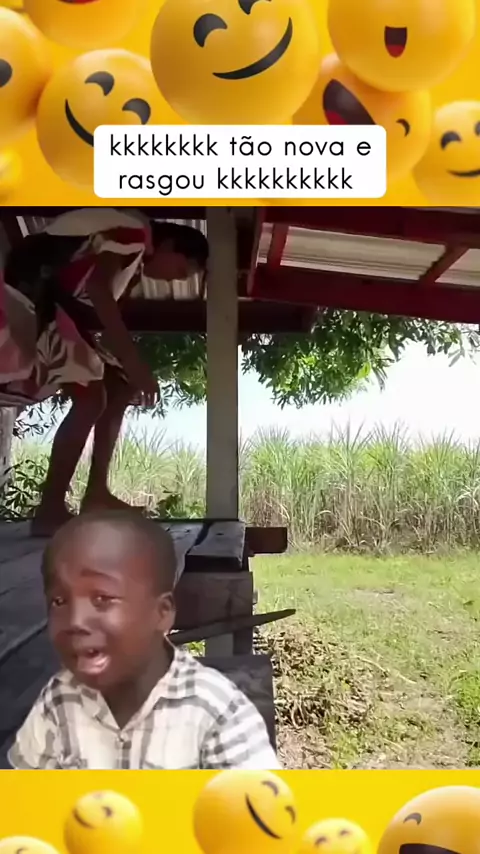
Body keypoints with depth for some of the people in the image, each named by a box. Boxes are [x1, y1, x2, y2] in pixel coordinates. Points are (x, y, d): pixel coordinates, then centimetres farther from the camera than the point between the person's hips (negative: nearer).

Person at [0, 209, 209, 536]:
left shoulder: (136, 261, 18)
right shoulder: (133, 232, -13)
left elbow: (101, 308, 16)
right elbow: (98, 288, -29)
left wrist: (129, 374, 11)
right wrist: (135, 364, -32)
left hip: (60, 304, 10)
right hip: (31, 294, -10)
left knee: (119, 391, 8)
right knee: (90, 398, -19)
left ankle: (96, 492, 9)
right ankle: (50, 510, -16)